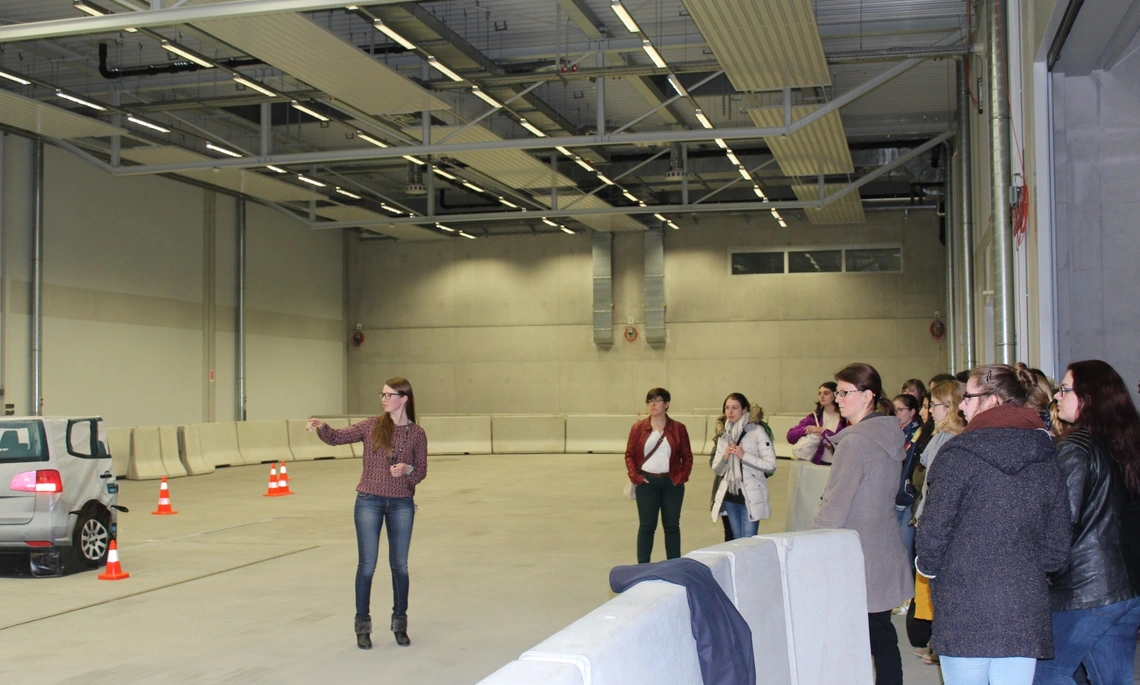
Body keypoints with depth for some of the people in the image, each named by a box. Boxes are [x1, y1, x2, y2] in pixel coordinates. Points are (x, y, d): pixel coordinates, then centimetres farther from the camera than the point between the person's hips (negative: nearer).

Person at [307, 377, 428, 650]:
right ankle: (363, 625, 16)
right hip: (369, 502, 0)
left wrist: (408, 470, -20)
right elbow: (338, 437, -4)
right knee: (366, 565, 3)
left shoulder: (417, 434, -2)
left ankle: (400, 623, 24)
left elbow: (421, 472, 2)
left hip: (402, 504, 0)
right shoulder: (372, 426, -1)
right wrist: (322, 427, -24)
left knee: (399, 565, 9)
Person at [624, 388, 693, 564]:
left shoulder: (678, 428, 2)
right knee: (646, 526, 3)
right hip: (646, 483, 0)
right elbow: (629, 455, 4)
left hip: (671, 483, 0)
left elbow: (687, 456, 5)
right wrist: (635, 477, -7)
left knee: (672, 525, 7)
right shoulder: (638, 428, 2)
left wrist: (682, 477, -5)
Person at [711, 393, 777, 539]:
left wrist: (744, 456, -17)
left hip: (751, 496, -6)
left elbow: (770, 465, -10)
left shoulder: (757, 431, -5)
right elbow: (716, 469, 14)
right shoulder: (724, 436, 13)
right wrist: (725, 457, -5)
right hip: (730, 494, 6)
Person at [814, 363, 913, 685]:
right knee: (882, 635, 12)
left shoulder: (855, 442, -17)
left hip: (857, 555, -8)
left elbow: (835, 507, -17)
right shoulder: (891, 437, 9)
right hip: (884, 552, 8)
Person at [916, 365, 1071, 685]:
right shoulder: (1047, 460, 6)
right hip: (1025, 613, 4)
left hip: (964, 613, -4)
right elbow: (1057, 547, 8)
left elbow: (933, 529, -11)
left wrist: (927, 566, 8)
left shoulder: (959, 453, -9)